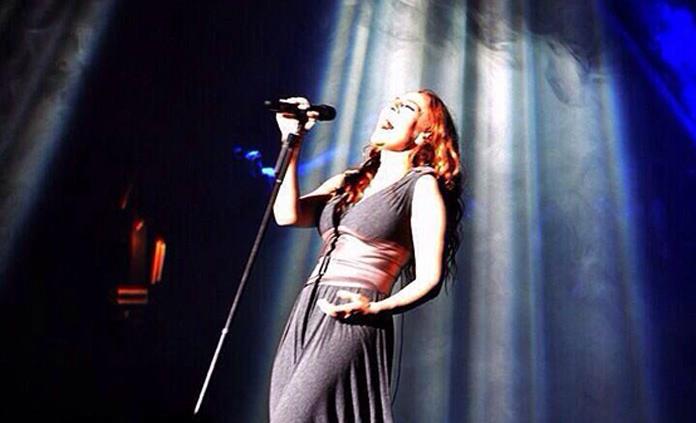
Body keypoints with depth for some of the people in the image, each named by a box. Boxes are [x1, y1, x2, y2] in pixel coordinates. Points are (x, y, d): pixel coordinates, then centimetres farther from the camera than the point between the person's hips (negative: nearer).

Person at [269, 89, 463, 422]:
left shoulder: (422, 185, 2)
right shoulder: (348, 183, 20)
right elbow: (288, 214, 4)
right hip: (305, 316, 7)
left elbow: (429, 278, -5)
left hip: (350, 323, -7)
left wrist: (375, 309, -19)